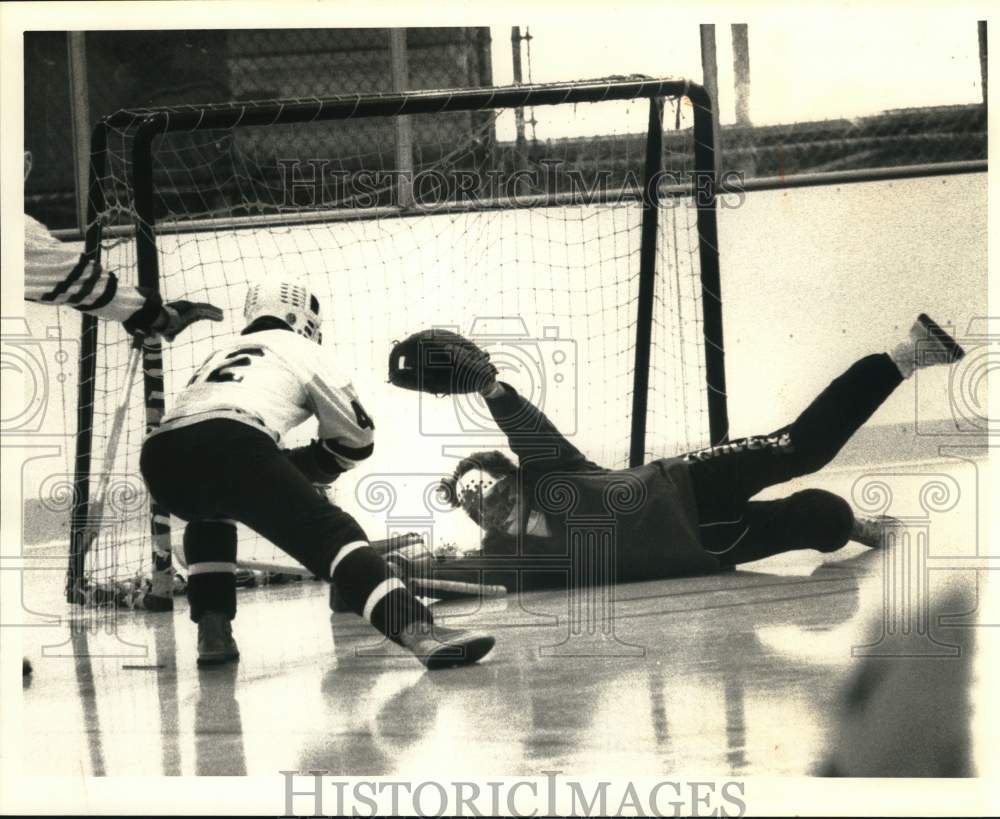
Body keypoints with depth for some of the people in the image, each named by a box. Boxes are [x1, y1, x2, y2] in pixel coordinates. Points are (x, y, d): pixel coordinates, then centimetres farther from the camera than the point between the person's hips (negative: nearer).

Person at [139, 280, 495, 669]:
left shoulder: (222, 354, 41)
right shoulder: (300, 349, 26)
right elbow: (357, 437, 24)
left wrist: (282, 466, 42)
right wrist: (303, 464, 39)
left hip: (159, 453, 6)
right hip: (230, 444, -6)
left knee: (210, 514, 38)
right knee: (328, 531, -8)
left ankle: (213, 633, 21)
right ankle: (418, 630, -30)